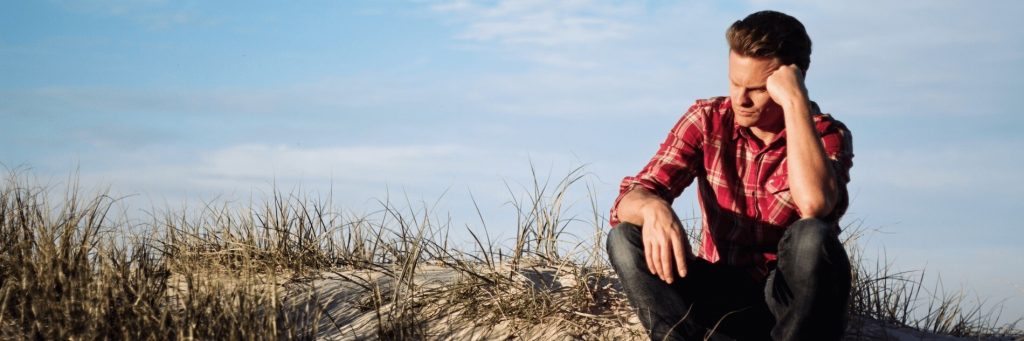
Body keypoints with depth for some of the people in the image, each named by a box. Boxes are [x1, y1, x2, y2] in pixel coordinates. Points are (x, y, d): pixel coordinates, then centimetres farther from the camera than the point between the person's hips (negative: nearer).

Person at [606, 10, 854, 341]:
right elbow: (629, 199, -12)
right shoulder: (706, 120, -3)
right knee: (624, 238, -20)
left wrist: (795, 102, -29)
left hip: (793, 298, -3)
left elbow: (815, 204, -34)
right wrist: (653, 208, -37)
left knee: (813, 237, -35)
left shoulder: (827, 136, -10)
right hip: (723, 293, 3)